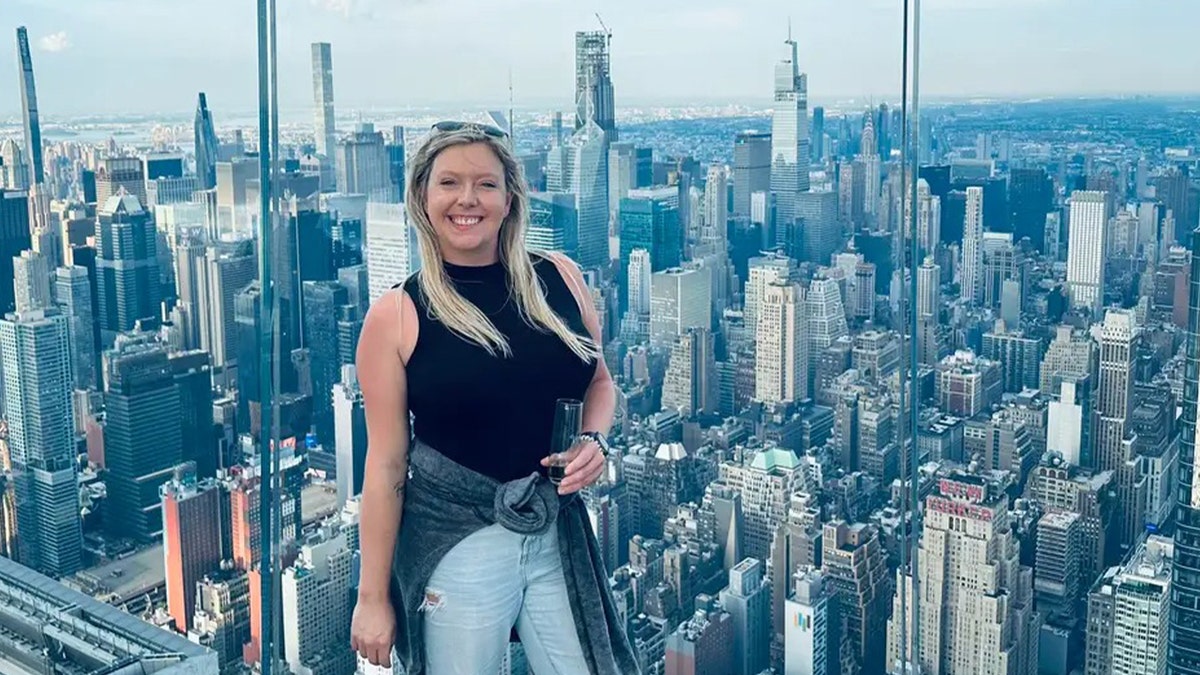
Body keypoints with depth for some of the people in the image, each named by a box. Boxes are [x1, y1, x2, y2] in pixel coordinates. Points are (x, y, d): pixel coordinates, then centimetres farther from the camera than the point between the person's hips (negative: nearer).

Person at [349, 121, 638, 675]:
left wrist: (595, 440, -5)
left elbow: (600, 382, 17)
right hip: (454, 543, -3)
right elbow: (386, 464, -5)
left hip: (560, 532, 3)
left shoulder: (558, 278, 1)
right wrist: (373, 598, -3)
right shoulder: (396, 317, -7)